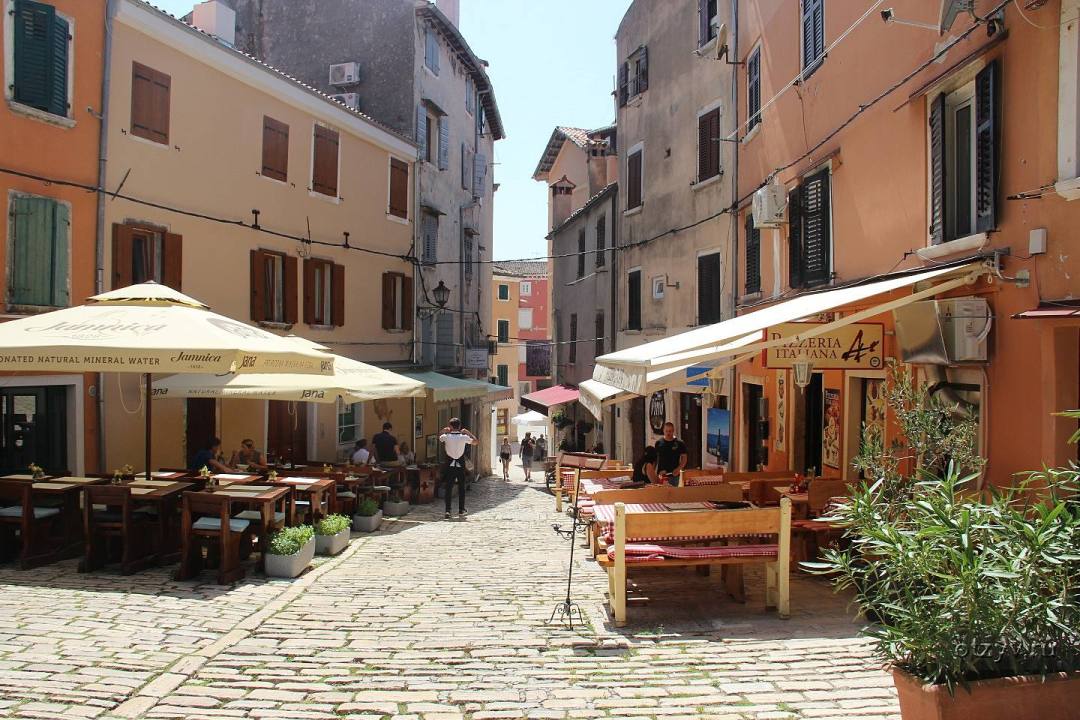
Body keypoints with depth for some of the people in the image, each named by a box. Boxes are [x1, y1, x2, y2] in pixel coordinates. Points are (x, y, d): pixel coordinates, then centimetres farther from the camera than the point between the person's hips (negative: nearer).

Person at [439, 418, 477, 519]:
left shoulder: (446, 436, -7)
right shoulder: (463, 437, -7)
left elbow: (439, 439, 17)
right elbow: (475, 441, 7)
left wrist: (444, 431, 16)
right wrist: (468, 433, 9)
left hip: (450, 466, 0)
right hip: (460, 465, 0)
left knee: (449, 488, 3)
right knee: (461, 488, 10)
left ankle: (448, 510, -4)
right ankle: (461, 510, 16)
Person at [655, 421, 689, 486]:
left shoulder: (679, 443, 0)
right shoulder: (659, 443, 5)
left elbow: (684, 458, 1)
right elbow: (654, 458, 7)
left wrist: (678, 469, -14)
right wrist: (653, 472, -3)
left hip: (674, 475, -1)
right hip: (661, 474, 1)